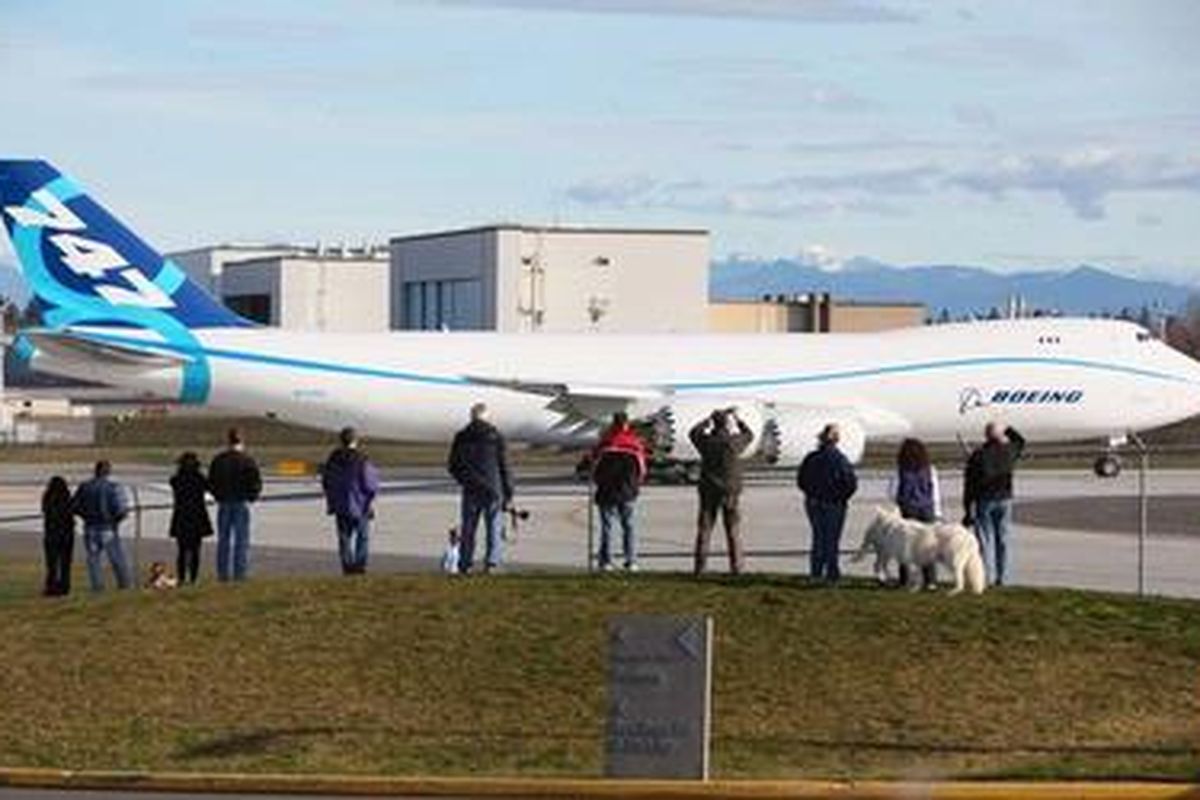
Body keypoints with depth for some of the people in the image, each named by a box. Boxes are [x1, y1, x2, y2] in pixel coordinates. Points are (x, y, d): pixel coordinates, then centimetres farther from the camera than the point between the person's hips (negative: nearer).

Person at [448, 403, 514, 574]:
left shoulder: (461, 437, 3)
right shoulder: (495, 436, -3)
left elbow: (453, 466, 7)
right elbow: (503, 466, -2)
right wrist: (508, 492, 3)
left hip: (470, 490, 2)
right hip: (492, 488, -2)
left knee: (468, 527, 9)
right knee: (494, 526, 4)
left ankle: (466, 563, 8)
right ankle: (491, 561, -6)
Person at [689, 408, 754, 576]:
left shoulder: (707, 442, -7)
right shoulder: (734, 442, -9)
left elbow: (693, 433, 16)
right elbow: (749, 435, 14)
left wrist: (709, 419, 23)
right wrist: (737, 419, 24)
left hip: (709, 491, 1)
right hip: (730, 492, -1)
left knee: (704, 529, 5)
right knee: (733, 530, 5)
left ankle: (699, 566, 3)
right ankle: (736, 566, 3)